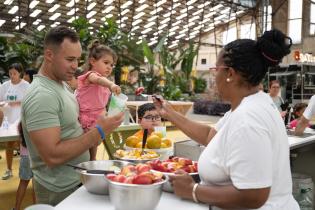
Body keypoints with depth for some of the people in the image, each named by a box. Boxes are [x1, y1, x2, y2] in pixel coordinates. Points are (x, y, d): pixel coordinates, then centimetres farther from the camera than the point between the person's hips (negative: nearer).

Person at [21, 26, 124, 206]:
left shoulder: (61, 84, 6)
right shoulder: (42, 96, -24)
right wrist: (98, 132, -25)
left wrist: (90, 134, -2)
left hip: (77, 180, 9)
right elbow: (53, 156, -29)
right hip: (60, 191, -9)